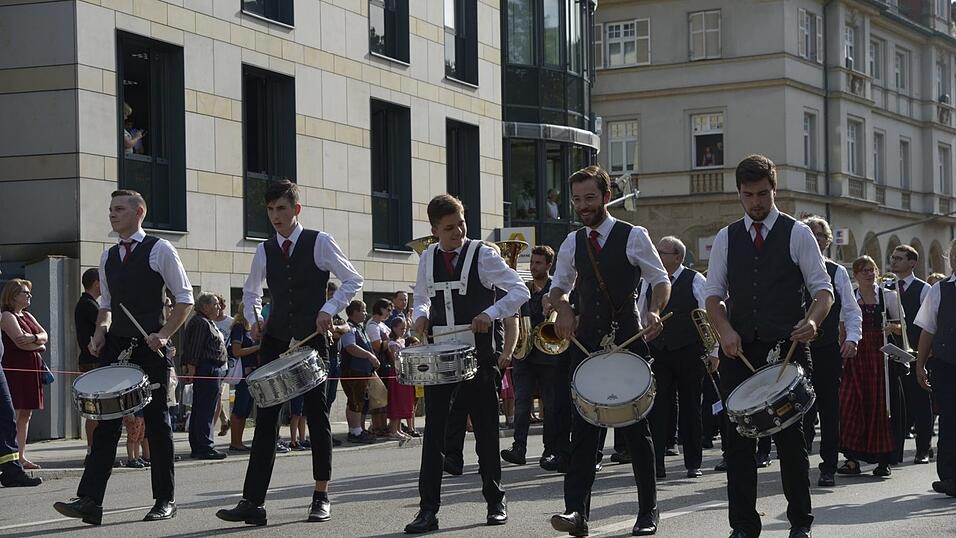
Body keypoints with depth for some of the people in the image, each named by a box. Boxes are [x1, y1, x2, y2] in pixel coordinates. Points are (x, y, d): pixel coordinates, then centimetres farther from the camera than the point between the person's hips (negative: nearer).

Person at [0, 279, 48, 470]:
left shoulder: (27, 316, 20)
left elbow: (44, 335, 9)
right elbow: (20, 341, -17)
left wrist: (34, 338, -13)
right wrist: (39, 345, -1)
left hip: (31, 368, 9)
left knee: (26, 414, 8)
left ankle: (21, 456, 11)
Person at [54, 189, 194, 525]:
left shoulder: (159, 250, -2)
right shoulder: (108, 257, 15)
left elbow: (185, 298, -3)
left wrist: (164, 334, -14)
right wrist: (101, 332, 4)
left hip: (149, 346, -5)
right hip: (116, 346, 5)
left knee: (156, 422, 3)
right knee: (106, 422, -2)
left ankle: (165, 500, 12)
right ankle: (89, 501, -8)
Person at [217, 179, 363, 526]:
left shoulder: (319, 242, -2)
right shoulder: (265, 250, 9)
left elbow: (353, 281, 0)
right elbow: (251, 292, 23)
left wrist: (329, 309, -12)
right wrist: (254, 318, 6)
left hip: (312, 339, -3)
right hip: (275, 341, 3)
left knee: (317, 416, 5)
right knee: (266, 418, -5)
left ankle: (321, 497, 17)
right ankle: (253, 502, -10)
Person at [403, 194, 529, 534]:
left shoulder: (482, 255, -6)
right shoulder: (427, 258, 7)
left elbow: (520, 291, -9)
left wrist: (490, 314, -23)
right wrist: (420, 315, 0)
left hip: (478, 355, -3)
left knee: (485, 430, 7)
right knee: (433, 432, -2)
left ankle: (495, 502, 21)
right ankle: (428, 509, -1)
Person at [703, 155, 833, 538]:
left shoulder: (797, 234, 3)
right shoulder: (726, 238, 11)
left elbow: (823, 290, 0)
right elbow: (713, 294, 10)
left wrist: (812, 320, -21)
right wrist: (725, 330, -10)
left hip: (786, 347, -2)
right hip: (739, 349, 3)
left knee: (790, 436, 1)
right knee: (738, 438, 1)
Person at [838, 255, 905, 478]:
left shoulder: (888, 296, 6)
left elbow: (902, 327, 9)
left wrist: (893, 327, -11)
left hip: (882, 357, -1)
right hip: (856, 356, 1)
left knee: (882, 406, -1)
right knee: (850, 404, -9)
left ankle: (883, 460, 7)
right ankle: (852, 458, -6)